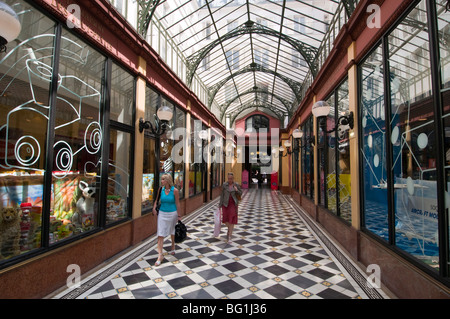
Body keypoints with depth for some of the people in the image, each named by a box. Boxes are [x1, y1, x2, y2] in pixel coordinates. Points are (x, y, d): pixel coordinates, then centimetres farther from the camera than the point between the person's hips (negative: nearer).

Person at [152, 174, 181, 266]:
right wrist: (154, 207, 0)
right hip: (162, 213, 2)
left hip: (172, 213, -2)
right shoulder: (161, 189, -3)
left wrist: (178, 216, -5)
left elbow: (177, 204, -7)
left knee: (172, 232, 18)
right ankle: (160, 255, 4)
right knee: (160, 235, -3)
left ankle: (173, 247, 43)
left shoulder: (175, 190, -13)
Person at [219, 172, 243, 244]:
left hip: (233, 204, -1)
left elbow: (240, 194, 7)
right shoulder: (224, 185, -2)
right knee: (225, 219, 4)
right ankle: (229, 229, 37)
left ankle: (229, 237, 4)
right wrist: (220, 205, 1)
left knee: (231, 219, -4)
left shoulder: (236, 185, -2)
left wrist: (237, 190, -15)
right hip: (225, 204, 1)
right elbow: (222, 195, 2)